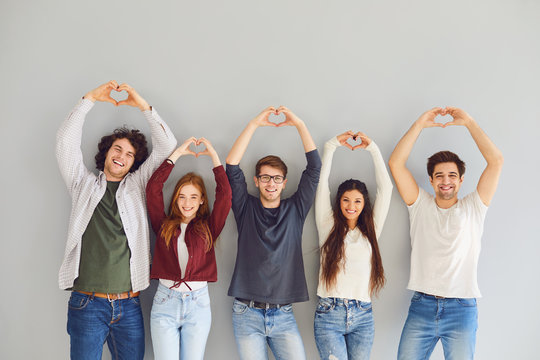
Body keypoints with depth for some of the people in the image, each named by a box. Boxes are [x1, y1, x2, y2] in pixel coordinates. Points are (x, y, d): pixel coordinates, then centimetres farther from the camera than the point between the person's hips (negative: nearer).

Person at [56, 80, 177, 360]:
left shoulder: (137, 186, 12)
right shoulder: (84, 184, 10)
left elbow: (167, 146, 4)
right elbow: (66, 141, -2)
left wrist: (143, 105, -4)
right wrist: (90, 99, -7)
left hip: (128, 305, 2)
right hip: (86, 305, -1)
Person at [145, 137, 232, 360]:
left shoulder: (207, 228, 7)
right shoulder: (163, 225, 8)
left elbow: (225, 194, -2)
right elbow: (153, 188, 0)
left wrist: (213, 155, 0)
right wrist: (177, 153, 2)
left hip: (198, 302, 0)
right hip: (165, 301, 0)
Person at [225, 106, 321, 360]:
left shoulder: (295, 210, 8)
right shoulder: (246, 208, 6)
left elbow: (314, 167, 1)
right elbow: (232, 167, -6)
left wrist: (299, 124, -5)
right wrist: (254, 124, -9)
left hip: (283, 315, 1)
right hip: (247, 313, -1)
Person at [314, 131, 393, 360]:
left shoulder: (371, 230, 12)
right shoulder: (328, 227, 7)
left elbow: (385, 187, 9)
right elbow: (321, 182, 3)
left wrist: (372, 148, 9)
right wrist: (332, 145, 4)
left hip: (363, 317, 3)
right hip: (329, 315, -2)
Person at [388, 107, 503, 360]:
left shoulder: (473, 208, 9)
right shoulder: (420, 205, 10)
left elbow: (496, 161, 0)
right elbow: (395, 163, 1)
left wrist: (468, 122, -2)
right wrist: (420, 124, -2)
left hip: (462, 310, 0)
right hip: (421, 307, 1)